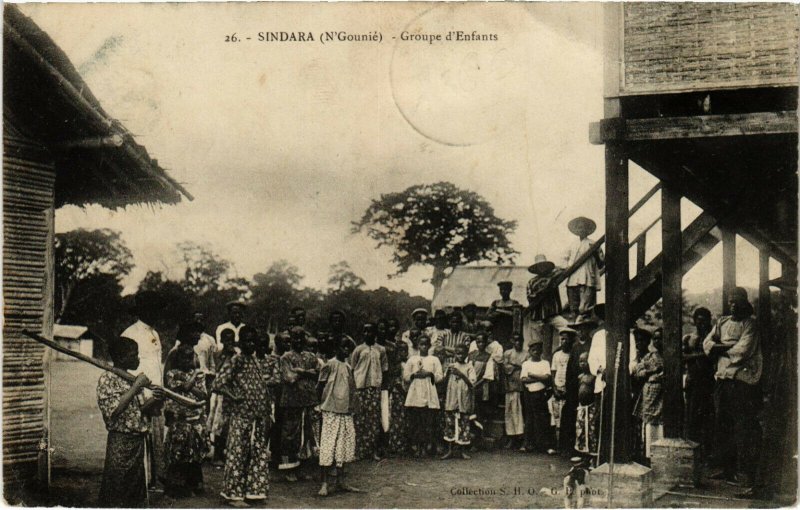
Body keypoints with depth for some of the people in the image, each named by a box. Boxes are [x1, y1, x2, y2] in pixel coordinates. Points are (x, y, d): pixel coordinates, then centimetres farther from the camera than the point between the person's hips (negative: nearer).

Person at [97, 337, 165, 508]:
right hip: (120, 441, -8)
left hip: (138, 441, 8)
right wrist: (135, 388, -21)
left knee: (135, 495, 14)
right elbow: (113, 411, -22)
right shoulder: (107, 379, -10)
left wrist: (155, 400, -4)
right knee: (114, 498, -2)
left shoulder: (132, 379, 13)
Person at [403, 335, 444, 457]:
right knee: (416, 422, -5)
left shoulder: (434, 360, 14)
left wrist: (430, 374, -10)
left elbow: (440, 376, 5)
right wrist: (415, 375, -6)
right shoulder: (412, 360, 16)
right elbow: (405, 376, 10)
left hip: (429, 395, 0)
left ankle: (425, 445, -2)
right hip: (415, 394, 0)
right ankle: (416, 446, -2)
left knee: (428, 422, -6)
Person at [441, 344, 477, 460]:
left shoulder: (469, 367, 3)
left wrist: (461, 374, -15)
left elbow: (472, 383, -6)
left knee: (464, 424, 2)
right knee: (450, 422, -1)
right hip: (451, 398, 1)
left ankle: (462, 450, 11)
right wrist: (448, 372, -10)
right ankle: (450, 450, 6)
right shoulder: (451, 366, 10)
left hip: (464, 399, -1)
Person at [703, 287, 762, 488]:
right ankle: (727, 469, 18)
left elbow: (743, 351, -14)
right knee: (723, 425, 9)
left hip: (742, 380, -6)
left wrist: (720, 349, -1)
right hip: (723, 378, 6)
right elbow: (707, 344, 7)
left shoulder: (750, 324, -2)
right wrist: (730, 347, -9)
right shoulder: (722, 322, 17)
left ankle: (745, 474, -3)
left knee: (745, 427, -6)